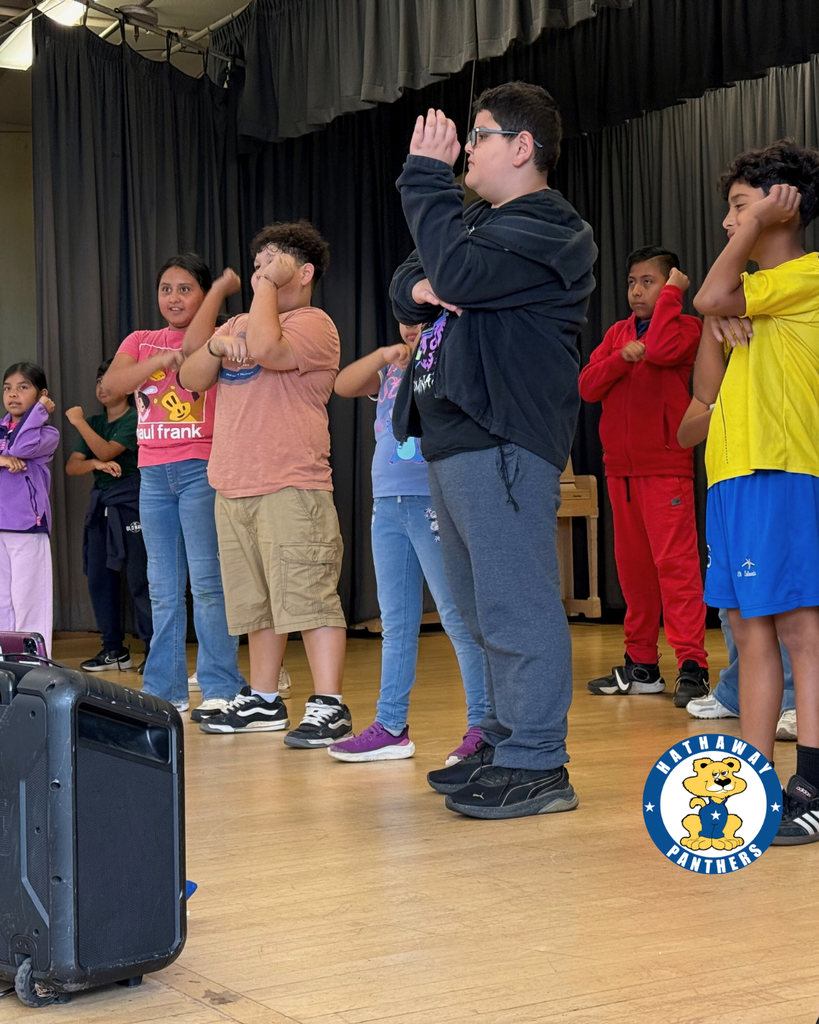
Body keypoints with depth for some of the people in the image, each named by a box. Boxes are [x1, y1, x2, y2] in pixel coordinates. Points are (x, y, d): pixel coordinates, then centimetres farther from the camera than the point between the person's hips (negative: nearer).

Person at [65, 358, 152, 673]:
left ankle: (155, 649, -6)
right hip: (101, 503, 8)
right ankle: (114, 649, 14)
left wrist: (78, 421, -10)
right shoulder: (94, 423, 17)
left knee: (139, 579, -9)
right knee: (98, 576, 6)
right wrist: (96, 464, -12)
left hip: (131, 503, -8)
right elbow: (72, 466, 8)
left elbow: (107, 451, -16)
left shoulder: (135, 418, -4)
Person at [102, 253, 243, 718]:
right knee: (164, 589, 9)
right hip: (153, 474, 5)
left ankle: (221, 689, -4)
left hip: (202, 469, -5)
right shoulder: (141, 342, 14)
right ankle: (164, 691, 15)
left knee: (207, 582, -9)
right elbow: (112, 383, -3)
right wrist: (164, 359, -14)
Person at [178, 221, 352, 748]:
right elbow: (191, 380, 16)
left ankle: (329, 706, -10)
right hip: (233, 488, 8)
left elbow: (266, 349, -25)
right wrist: (215, 345, -4)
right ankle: (263, 700, 24)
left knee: (308, 597, -12)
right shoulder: (240, 324, 21)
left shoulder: (313, 324, -5)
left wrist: (267, 287, -10)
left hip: (292, 489, -8)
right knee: (257, 603, 15)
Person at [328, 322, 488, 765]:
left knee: (459, 615, -7)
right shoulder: (392, 369, 18)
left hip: (435, 502, -7)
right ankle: (390, 726, 16)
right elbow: (343, 386, 9)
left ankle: (483, 724, -2)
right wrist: (382, 355, -4)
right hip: (388, 502, 7)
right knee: (395, 622, 11)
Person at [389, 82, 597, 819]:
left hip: (503, 440, -11)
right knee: (485, 609, 14)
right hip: (455, 440, 11)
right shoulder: (483, 220, 25)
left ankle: (536, 765, -8)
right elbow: (409, 284, 24)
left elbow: (459, 269, -21)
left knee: (515, 606, -11)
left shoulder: (548, 229, -7)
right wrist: (419, 289, -1)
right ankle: (504, 745, 23)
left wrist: (426, 173, -10)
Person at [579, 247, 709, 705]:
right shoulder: (617, 333, 17)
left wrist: (672, 292, -10)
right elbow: (587, 386, 6)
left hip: (666, 465, -6)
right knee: (633, 566, 9)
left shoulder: (685, 327, 0)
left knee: (674, 562, -12)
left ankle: (693, 664, -12)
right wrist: (622, 357, -11)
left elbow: (660, 348, -23)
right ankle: (642, 665, 15)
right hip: (620, 466, 6)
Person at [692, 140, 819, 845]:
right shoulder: (756, 298, 23)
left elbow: (714, 297, -16)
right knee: (751, 627, 10)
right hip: (734, 476, 10)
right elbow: (709, 389, 21)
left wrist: (755, 226, -3)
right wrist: (713, 331, 6)